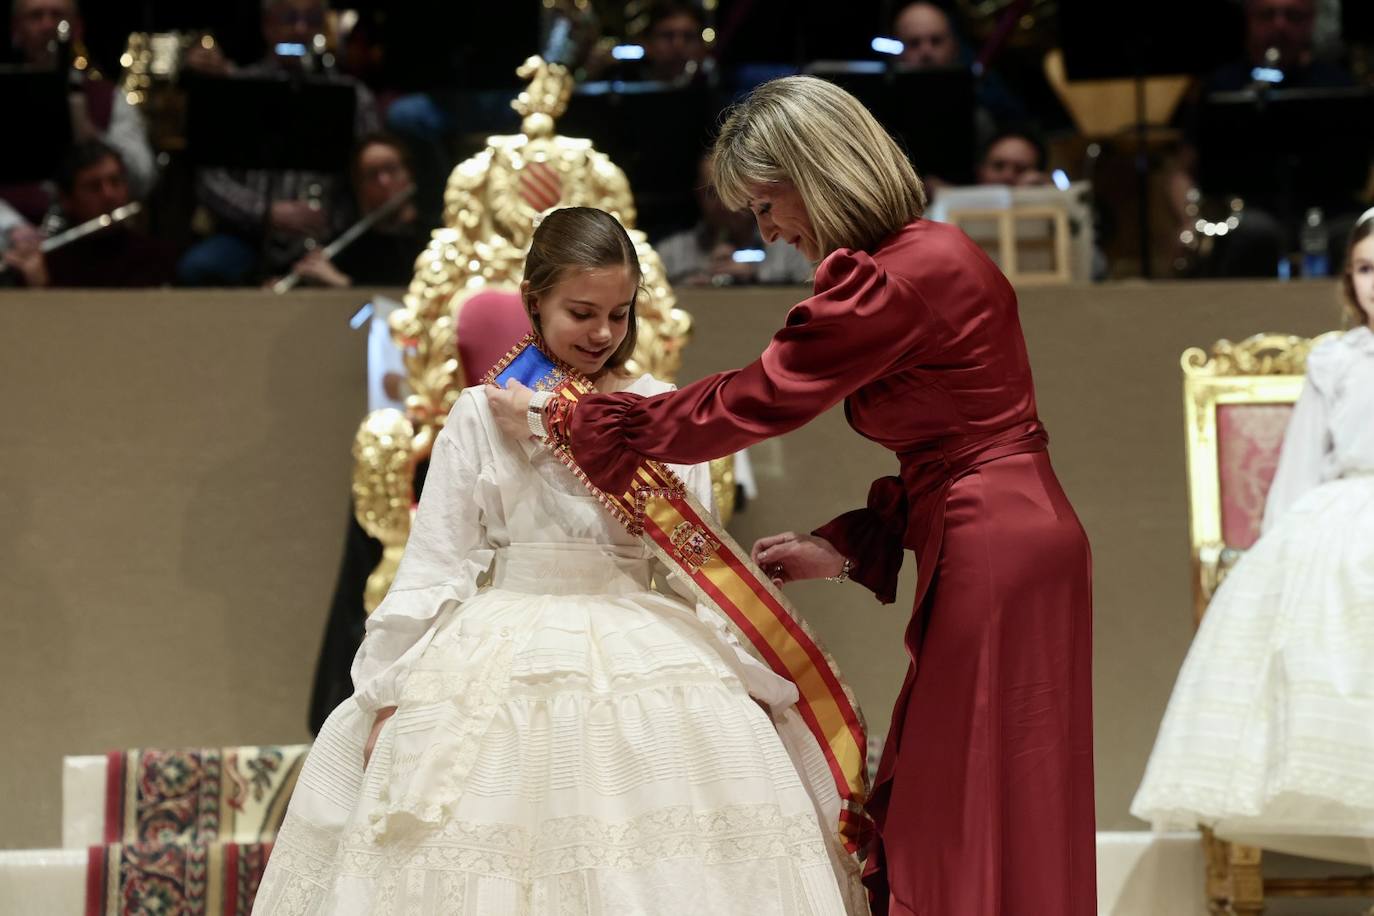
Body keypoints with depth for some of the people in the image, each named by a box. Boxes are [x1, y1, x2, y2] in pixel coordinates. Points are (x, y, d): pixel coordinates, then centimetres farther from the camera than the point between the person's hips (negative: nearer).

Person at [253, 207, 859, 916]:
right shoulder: (483, 415, 2)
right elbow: (434, 561, 3)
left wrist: (754, 684, 4)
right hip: (504, 663, -1)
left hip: (638, 659, 1)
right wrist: (388, 696, -1)